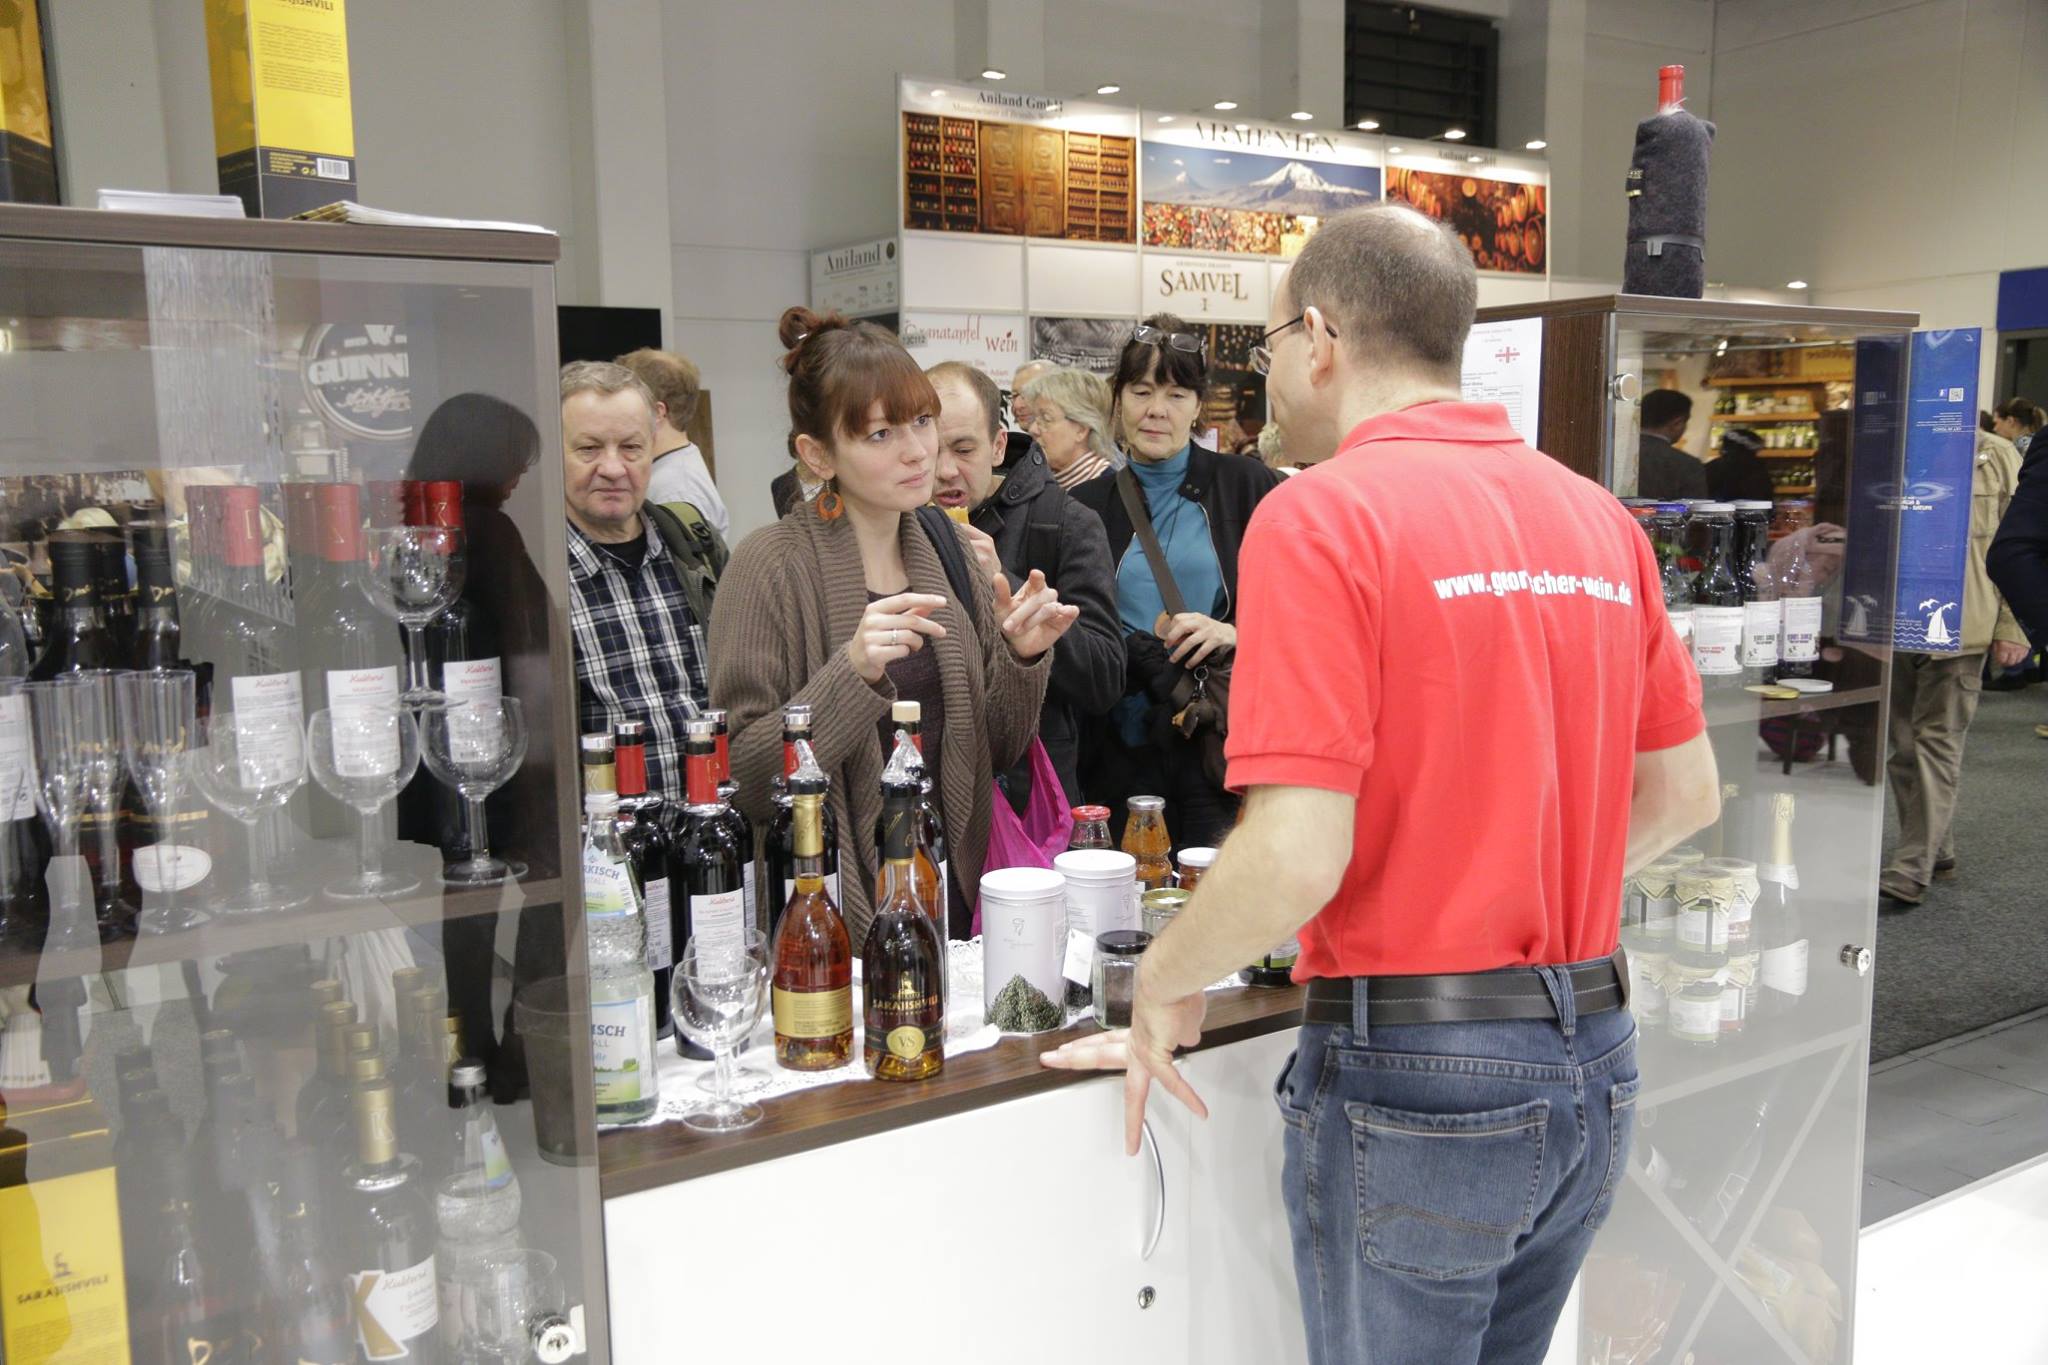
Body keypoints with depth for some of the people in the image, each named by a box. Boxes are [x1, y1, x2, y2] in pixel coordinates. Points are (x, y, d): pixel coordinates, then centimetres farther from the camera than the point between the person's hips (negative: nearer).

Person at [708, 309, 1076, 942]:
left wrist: (1022, 659, -10)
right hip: (832, 912, -5)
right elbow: (742, 778, -18)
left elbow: (996, 751, 7)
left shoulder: (945, 550, 4)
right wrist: (853, 673, -29)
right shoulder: (772, 566, -13)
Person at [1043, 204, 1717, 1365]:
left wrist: (1164, 984, -5)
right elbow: (1687, 795, 12)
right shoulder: (1600, 516, 4)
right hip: (1592, 1061, 7)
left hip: (1412, 1080, -7)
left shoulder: (1323, 517, -16)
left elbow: (1296, 856, -22)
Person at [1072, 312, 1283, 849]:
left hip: (1226, 744, -2)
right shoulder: (1089, 505, 10)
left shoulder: (1249, 487, 3)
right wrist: (1148, 660, -9)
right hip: (1124, 750, 2)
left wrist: (1237, 633, -14)